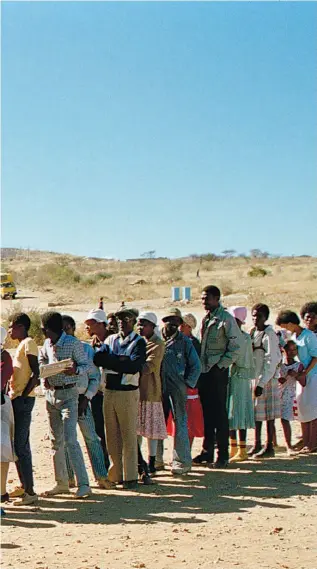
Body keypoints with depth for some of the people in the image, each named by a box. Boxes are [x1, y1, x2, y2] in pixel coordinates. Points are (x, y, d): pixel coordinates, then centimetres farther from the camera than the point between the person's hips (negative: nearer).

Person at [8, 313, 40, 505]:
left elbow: (36, 373, -19)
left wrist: (23, 395, -20)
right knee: (19, 444, 14)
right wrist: (14, 393, 12)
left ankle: (30, 492, -9)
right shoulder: (22, 345, 19)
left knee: (21, 446, -10)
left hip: (23, 400, -10)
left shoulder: (29, 343, -10)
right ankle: (24, 486, 23)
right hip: (17, 399, 10)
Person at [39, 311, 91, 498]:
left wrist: (75, 371, -31)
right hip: (51, 393, 7)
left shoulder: (73, 343, -14)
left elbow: (86, 365, -11)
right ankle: (62, 483, 21)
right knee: (56, 440, 11)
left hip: (68, 394, -7)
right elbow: (42, 359, 24)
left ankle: (84, 484, -11)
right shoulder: (47, 344, 6)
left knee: (70, 440, -14)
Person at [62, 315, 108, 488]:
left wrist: (87, 398, -7)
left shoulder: (85, 348, 2)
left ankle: (101, 476, 4)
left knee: (91, 437, -1)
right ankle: (69, 478, 14)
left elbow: (95, 376, 2)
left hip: (81, 398, -2)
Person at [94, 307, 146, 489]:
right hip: (109, 392, 5)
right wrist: (120, 360, -14)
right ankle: (115, 475, 18)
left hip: (128, 393, -5)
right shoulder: (111, 339, 13)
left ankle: (130, 477, 5)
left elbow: (135, 366, -17)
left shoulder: (139, 342, -2)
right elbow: (98, 359, -3)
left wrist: (111, 361, -10)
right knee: (112, 436, 9)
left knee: (129, 436, -1)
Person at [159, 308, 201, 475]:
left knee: (180, 423, -2)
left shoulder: (184, 341, 3)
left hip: (177, 388, -2)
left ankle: (182, 461, 4)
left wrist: (188, 383, -2)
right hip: (159, 389, 2)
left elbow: (196, 365, 6)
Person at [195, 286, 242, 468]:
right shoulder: (206, 319, 13)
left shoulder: (226, 319, -10)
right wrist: (199, 365, 10)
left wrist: (221, 364, -14)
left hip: (218, 371, -7)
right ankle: (207, 451, 20)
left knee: (219, 413, -2)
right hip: (204, 371, 7)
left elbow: (236, 345, -14)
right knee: (206, 412, 12)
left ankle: (223, 455, 5)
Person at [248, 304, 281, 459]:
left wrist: (261, 383, -20)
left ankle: (269, 447, 4)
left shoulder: (269, 335, -13)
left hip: (267, 379, -7)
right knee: (256, 412, 12)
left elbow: (271, 362, -17)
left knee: (268, 413, -2)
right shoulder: (252, 333, 11)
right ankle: (257, 444, 21)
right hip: (254, 378, 7)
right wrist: (254, 381, 8)